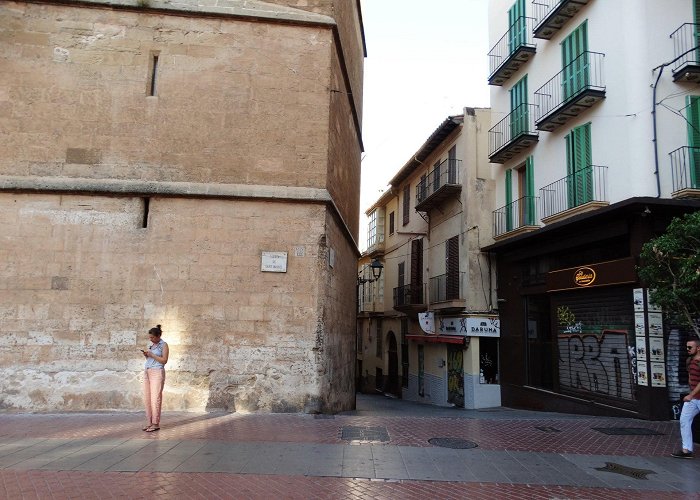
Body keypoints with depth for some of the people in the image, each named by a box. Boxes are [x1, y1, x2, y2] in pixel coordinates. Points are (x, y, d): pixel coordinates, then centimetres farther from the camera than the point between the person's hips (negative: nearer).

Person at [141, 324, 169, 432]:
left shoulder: (164, 345, -3)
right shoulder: (151, 345, 17)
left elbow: (164, 360, -10)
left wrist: (151, 355, -13)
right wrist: (146, 355, 3)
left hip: (157, 372, -7)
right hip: (147, 372, 7)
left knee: (155, 398, -8)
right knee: (147, 398, 4)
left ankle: (156, 424, -5)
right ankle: (149, 422, 10)